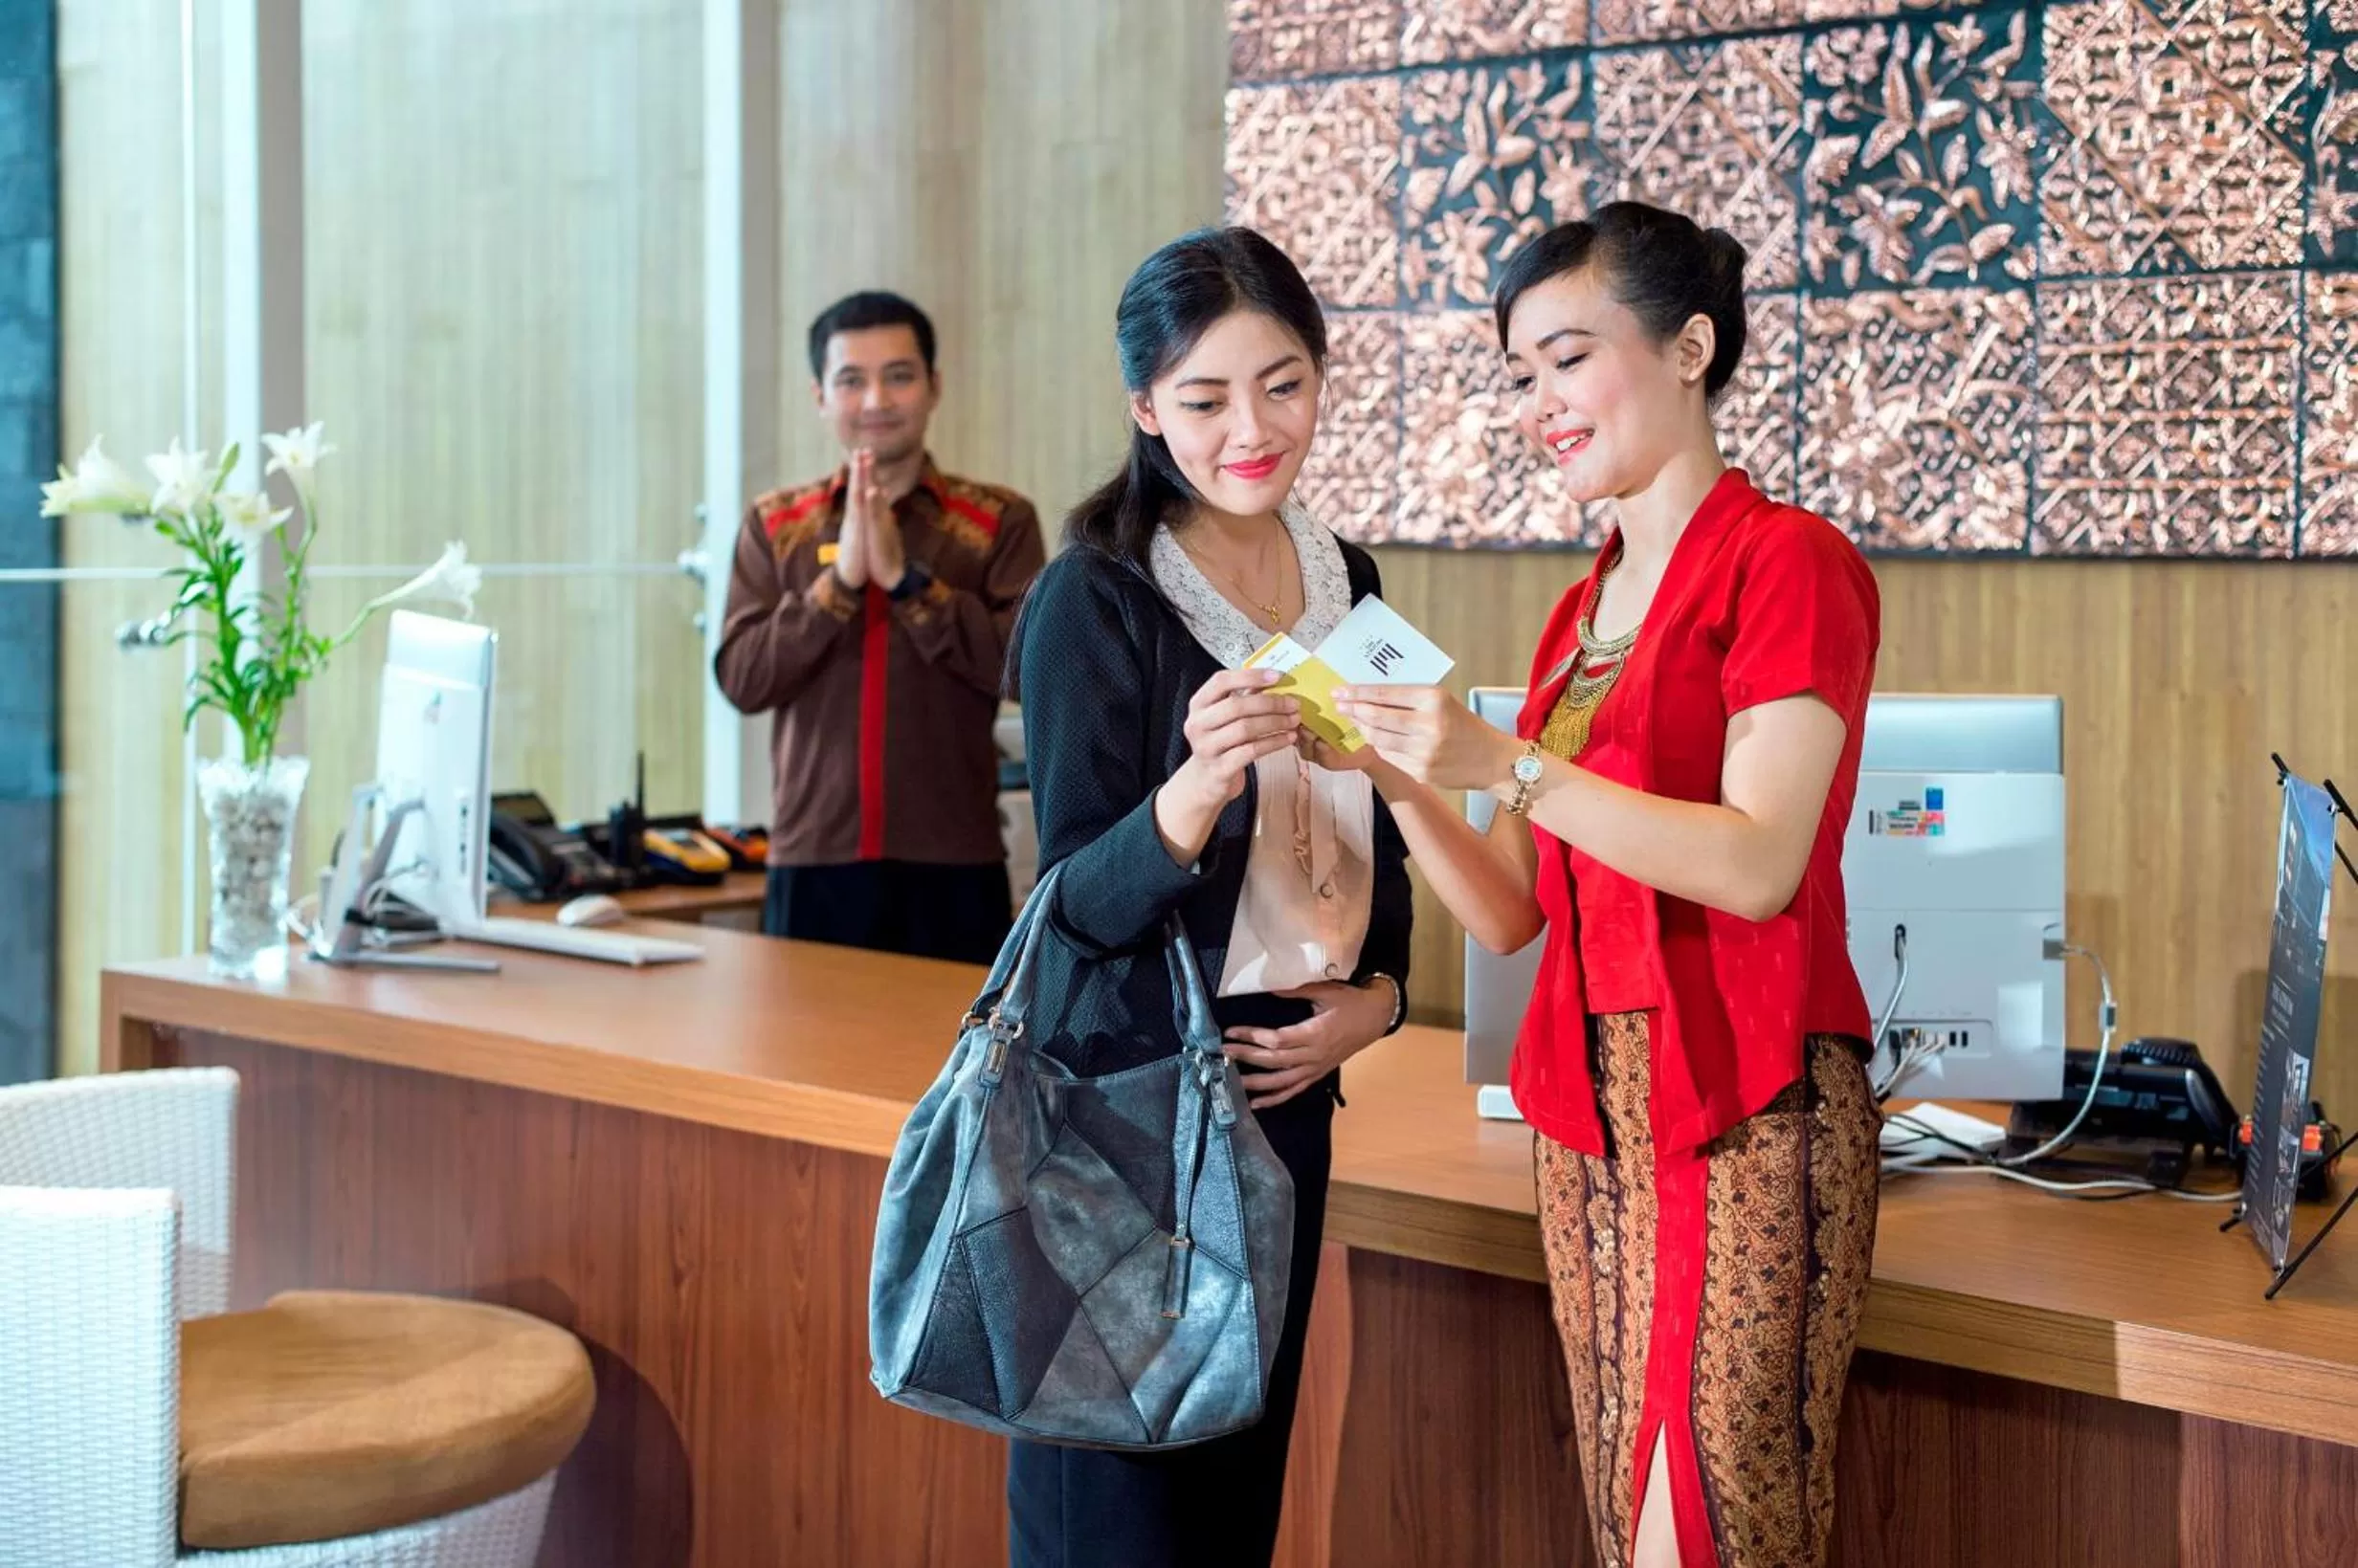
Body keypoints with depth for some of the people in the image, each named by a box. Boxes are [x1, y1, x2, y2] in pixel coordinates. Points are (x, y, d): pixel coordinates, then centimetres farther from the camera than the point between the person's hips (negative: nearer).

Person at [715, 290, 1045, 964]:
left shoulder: (999, 521, 3)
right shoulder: (774, 525, 8)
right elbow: (742, 680, -2)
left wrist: (905, 578, -14)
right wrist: (839, 579, -12)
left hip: (953, 867, -1)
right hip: (813, 863, 1)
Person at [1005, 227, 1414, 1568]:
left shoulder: (1345, 580, 7)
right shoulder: (1094, 599, -11)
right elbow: (1084, 897, -14)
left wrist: (1376, 992, 0)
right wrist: (1193, 791, -33)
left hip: (1285, 1082, 6)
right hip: (1126, 1086, -6)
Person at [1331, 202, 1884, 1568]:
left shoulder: (1787, 562, -6)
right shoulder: (1585, 609, 16)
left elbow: (1757, 864, -18)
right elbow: (1509, 914, 13)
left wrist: (1509, 766, -22)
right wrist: (1400, 777, -3)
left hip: (1742, 1110, -7)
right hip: (1589, 1107, 7)